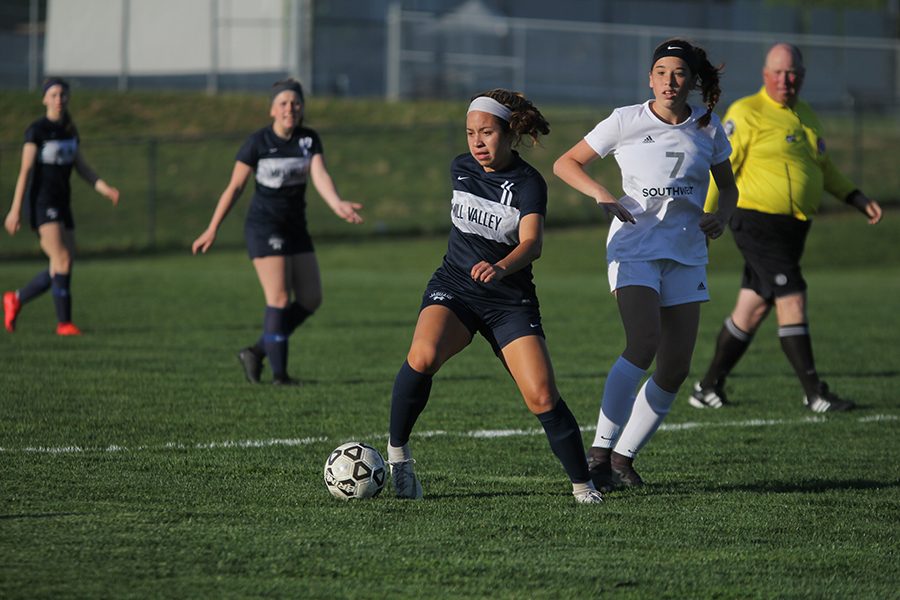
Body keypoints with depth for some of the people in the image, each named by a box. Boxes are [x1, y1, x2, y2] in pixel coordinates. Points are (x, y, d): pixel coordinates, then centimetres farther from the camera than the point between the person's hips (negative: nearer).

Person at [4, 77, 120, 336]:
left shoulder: (70, 131, 12)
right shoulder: (36, 130, -9)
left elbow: (82, 167, 14)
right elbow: (25, 171, -12)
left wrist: (104, 188, -2)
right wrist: (15, 210, -15)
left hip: (62, 204, 7)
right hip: (42, 204, -7)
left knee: (64, 267, 6)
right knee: (62, 260, -16)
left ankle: (16, 299, 23)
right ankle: (64, 322, -12)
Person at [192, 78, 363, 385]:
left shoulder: (310, 139, 0)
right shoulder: (258, 142, -10)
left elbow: (320, 176, -15)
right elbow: (234, 187, -4)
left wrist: (338, 205, -35)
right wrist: (212, 230, -2)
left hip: (295, 227, 6)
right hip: (264, 226, -6)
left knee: (310, 300, 5)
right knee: (279, 299, -14)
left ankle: (257, 352, 17)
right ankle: (279, 373, -7)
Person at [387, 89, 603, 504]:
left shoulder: (528, 183, -12)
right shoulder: (460, 169, 4)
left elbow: (532, 243, -28)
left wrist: (500, 268, -47)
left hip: (510, 300, -2)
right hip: (453, 288, 2)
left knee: (542, 398, -13)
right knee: (423, 357, -29)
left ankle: (583, 485, 5)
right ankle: (397, 451, -13)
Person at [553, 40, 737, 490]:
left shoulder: (708, 129, 5)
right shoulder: (626, 121, -3)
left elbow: (728, 185, 19)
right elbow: (565, 164, 3)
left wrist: (722, 216, -3)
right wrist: (600, 193, -15)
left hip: (686, 254, 4)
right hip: (634, 247, -4)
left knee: (675, 369, -1)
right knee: (643, 343, -26)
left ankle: (623, 456, 12)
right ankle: (599, 451, -22)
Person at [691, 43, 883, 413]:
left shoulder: (806, 117, 16)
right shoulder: (746, 114, -7)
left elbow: (824, 168, 27)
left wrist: (858, 200, 19)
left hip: (793, 227, 8)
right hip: (758, 223, -8)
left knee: (752, 309, 10)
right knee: (792, 301, -12)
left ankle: (709, 388, 19)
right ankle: (814, 394, -11)